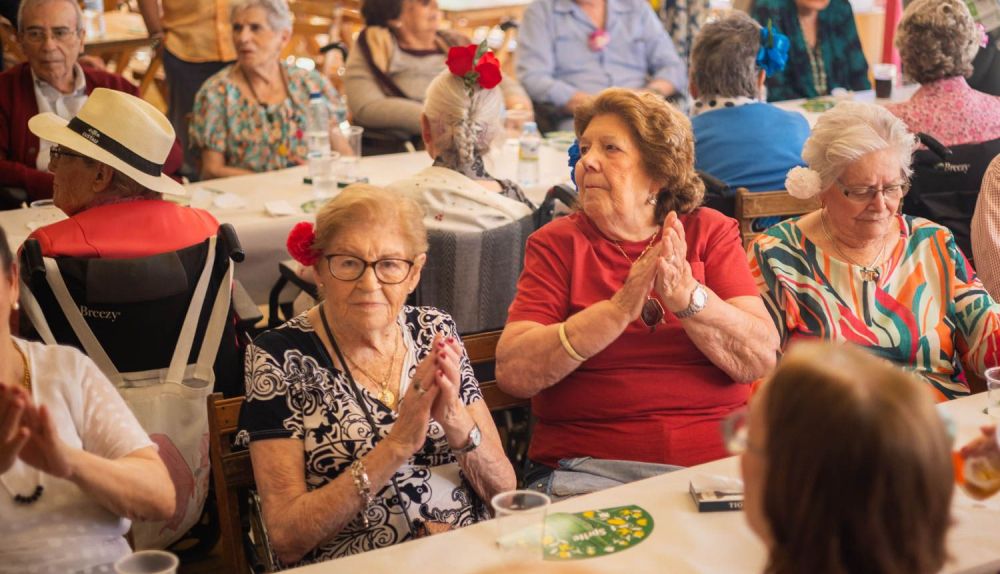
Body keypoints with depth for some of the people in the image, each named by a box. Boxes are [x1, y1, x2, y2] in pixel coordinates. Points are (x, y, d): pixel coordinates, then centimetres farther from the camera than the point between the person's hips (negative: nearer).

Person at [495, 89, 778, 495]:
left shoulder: (710, 231, 9)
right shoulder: (558, 243, 5)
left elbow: (761, 360, -4)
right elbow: (512, 374, -9)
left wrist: (687, 295, -19)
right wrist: (619, 309, -19)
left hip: (718, 458, 2)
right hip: (586, 463, -2)